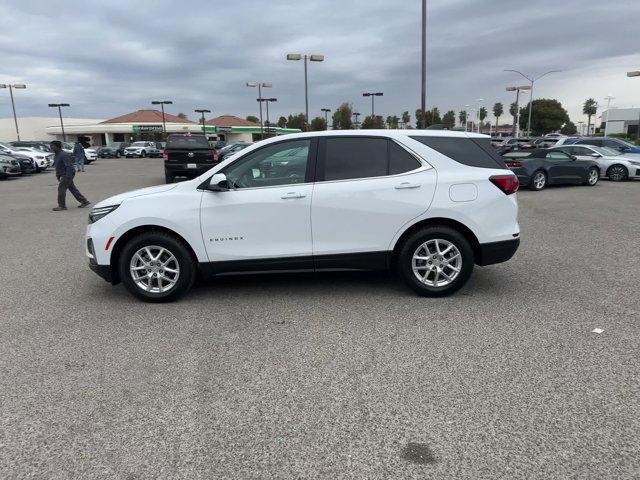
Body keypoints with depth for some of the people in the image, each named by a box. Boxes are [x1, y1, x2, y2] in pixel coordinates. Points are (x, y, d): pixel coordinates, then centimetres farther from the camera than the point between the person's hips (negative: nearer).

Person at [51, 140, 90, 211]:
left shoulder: (63, 155, -18)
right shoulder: (56, 155, 14)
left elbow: (69, 166, -23)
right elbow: (57, 166, 23)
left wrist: (68, 176, -26)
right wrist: (58, 175, 20)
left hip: (67, 174, -10)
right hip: (63, 175, 10)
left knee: (61, 188, -9)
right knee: (72, 188, 12)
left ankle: (62, 206, -3)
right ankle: (84, 201, 17)